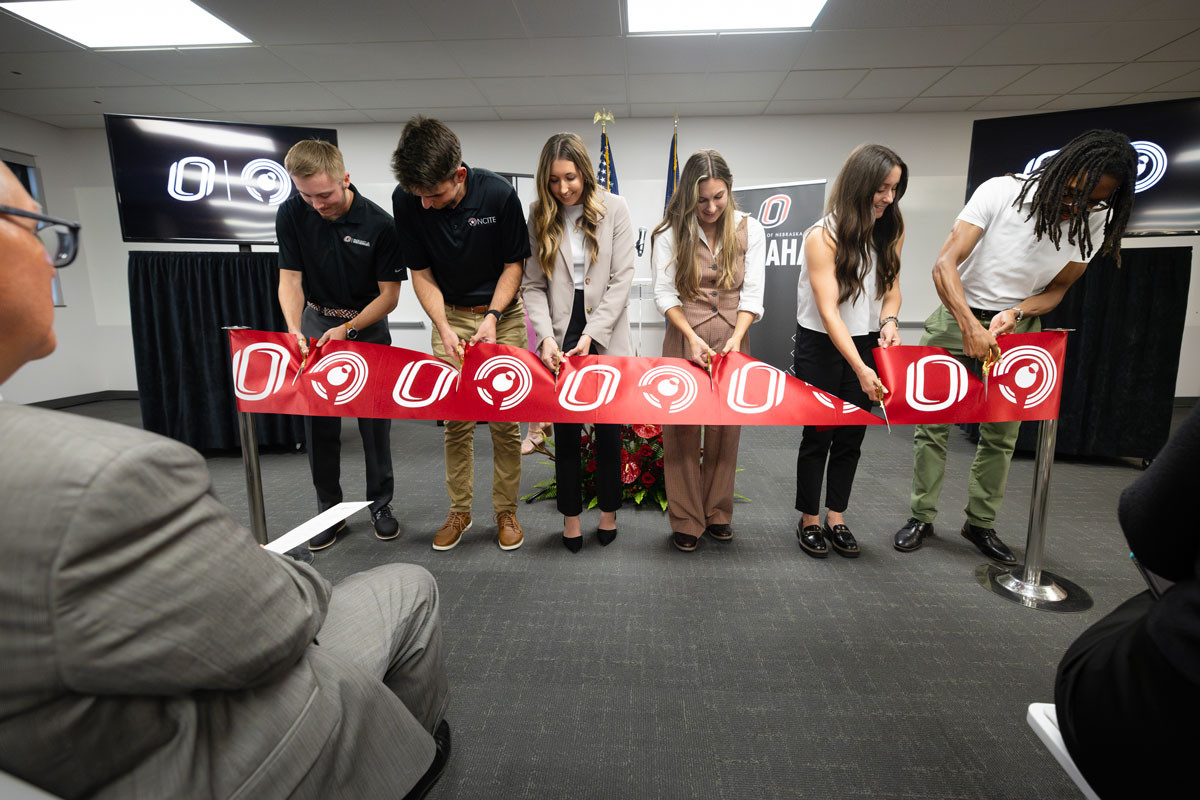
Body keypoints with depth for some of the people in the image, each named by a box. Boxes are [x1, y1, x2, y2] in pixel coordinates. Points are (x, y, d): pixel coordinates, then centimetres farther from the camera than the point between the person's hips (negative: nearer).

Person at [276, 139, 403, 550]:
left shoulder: (379, 224, -17)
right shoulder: (291, 214, -9)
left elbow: (389, 294, -13)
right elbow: (290, 279, -7)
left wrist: (347, 330, -23)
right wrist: (294, 330, -23)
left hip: (367, 324, -2)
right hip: (317, 321, 3)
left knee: (374, 419, 2)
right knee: (319, 420, 3)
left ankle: (380, 504, 18)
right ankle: (329, 511, 17)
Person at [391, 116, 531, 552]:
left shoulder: (498, 193, -18)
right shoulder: (406, 201, -12)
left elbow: (513, 264, -7)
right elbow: (421, 273, -4)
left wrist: (493, 316, -19)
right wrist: (444, 328, -16)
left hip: (502, 314, -1)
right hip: (450, 315, 2)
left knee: (505, 420, 0)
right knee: (455, 419, 4)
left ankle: (506, 511, 16)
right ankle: (459, 510, 20)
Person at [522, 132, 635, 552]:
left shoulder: (613, 208, -1)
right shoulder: (539, 215, 3)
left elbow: (622, 279, -6)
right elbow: (533, 285, 0)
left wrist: (592, 335, -14)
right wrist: (546, 336, -15)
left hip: (605, 339, -1)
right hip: (561, 340, 1)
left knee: (608, 427, 9)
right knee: (566, 431, 7)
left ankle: (609, 510, 28)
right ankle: (571, 517, 24)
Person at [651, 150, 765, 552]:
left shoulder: (750, 229, 2)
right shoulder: (671, 231, -2)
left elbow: (752, 293, -1)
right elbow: (664, 294, -5)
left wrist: (737, 337, -17)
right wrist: (692, 337, -17)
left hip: (732, 339, 2)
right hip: (684, 339, -1)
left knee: (726, 428, 6)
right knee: (681, 428, -1)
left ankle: (718, 514, 23)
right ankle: (686, 521, 12)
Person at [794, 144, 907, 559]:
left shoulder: (891, 230, 2)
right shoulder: (822, 236, -18)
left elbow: (891, 288, 11)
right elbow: (828, 310, -23)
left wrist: (889, 320, -13)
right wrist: (860, 369, -30)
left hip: (866, 344, 5)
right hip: (821, 346, -5)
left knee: (851, 436, 10)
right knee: (818, 435, 3)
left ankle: (836, 518, 25)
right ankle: (809, 521, 21)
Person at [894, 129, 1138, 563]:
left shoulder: (1095, 220, -5)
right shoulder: (1001, 192, -16)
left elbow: (1057, 288, 4)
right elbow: (945, 263, -23)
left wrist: (1015, 314, -18)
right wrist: (970, 324, -33)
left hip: (1018, 329, 3)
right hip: (957, 317, -3)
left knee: (1001, 436, 7)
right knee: (933, 424, -1)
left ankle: (980, 524, 23)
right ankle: (921, 517, 13)